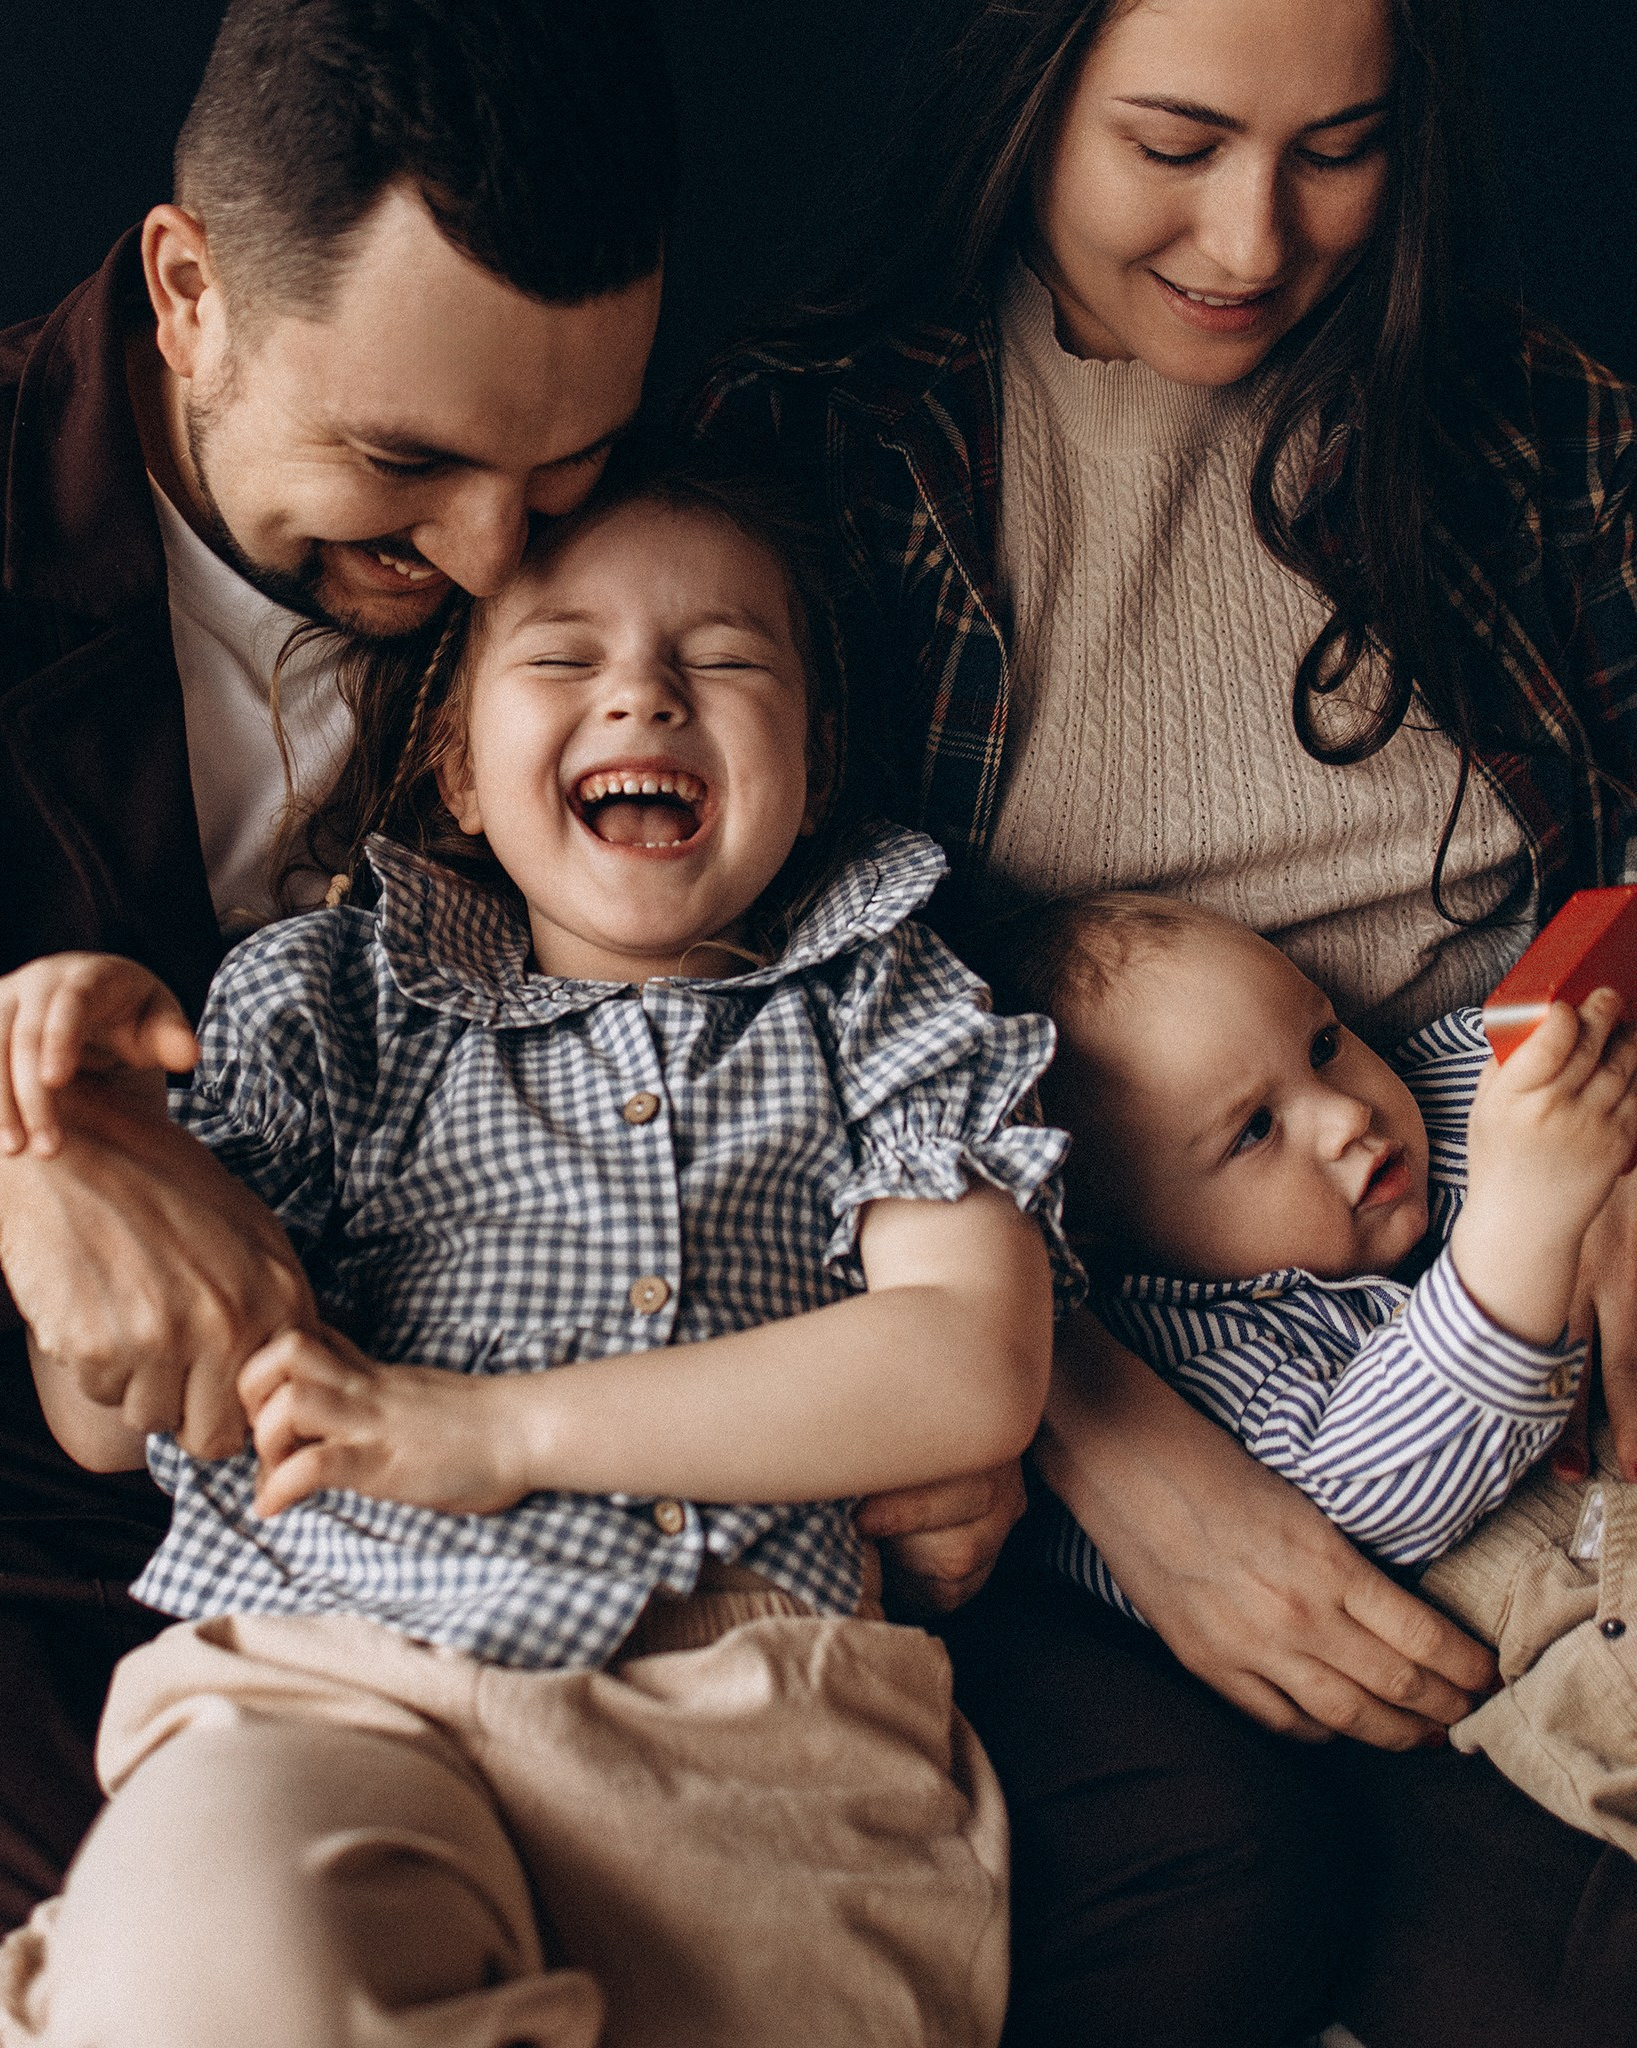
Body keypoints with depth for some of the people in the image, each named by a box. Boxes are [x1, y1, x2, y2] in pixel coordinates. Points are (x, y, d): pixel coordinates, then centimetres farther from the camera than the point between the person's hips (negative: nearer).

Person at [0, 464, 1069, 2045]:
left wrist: (507, 1428, -6)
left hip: (752, 1702, 1)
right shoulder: (334, 1004, 18)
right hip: (346, 1665, 0)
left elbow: (976, 1370, -1)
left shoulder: (886, 1014, 17)